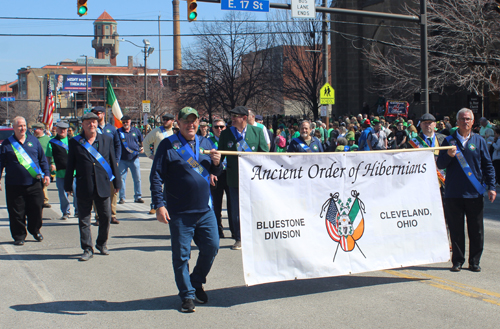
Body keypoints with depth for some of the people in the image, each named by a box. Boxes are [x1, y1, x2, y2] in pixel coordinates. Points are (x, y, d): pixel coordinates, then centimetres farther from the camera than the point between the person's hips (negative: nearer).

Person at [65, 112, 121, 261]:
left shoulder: (107, 140, 6)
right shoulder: (75, 142, 2)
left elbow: (113, 162, 9)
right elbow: (70, 165, 4)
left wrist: (117, 182, 7)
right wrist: (68, 186, 2)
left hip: (103, 186, 1)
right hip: (84, 188, -1)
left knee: (105, 217, 9)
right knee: (84, 220, 3)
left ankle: (102, 244, 29)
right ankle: (87, 249, 12)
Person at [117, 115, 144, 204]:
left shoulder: (136, 131, 8)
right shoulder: (119, 132, 3)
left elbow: (141, 142, 20)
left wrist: (142, 148, 1)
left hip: (134, 158, 1)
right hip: (122, 159, -1)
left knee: (137, 178, 3)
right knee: (121, 178, 1)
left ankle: (138, 197, 12)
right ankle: (122, 197, 9)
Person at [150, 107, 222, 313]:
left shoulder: (205, 143, 11)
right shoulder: (168, 145, -4)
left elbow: (216, 172, 18)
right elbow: (156, 177, -6)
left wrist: (216, 163, -6)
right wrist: (159, 205, -15)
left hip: (205, 210, 5)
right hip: (179, 213, -4)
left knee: (211, 247, 7)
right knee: (181, 255, 2)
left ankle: (197, 283, 29)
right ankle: (187, 295, 15)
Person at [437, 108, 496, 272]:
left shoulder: (479, 141, 9)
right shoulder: (449, 141, 7)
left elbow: (488, 166, 10)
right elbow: (440, 165, 4)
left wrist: (491, 187, 1)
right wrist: (448, 156, -17)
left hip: (475, 193, 1)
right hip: (454, 193, 0)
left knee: (476, 230, 4)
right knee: (456, 228, 4)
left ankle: (474, 261, 14)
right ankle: (457, 260, 14)